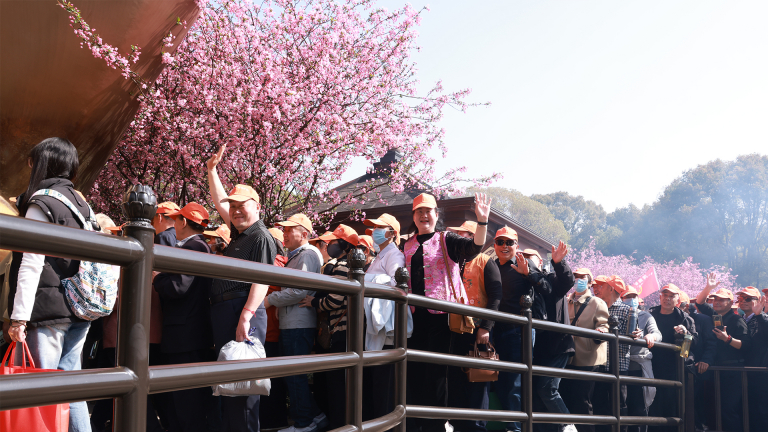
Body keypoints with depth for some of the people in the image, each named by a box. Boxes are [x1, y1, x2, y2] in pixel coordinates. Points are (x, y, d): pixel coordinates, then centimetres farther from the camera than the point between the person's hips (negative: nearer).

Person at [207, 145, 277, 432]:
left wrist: (245, 316, -24)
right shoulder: (239, 233, 19)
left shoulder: (261, 237, -7)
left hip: (243, 311, -9)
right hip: (222, 311, 9)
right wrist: (212, 170, 34)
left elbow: (262, 280, -16)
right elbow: (219, 202, 33)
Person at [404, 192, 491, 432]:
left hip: (440, 314, -4)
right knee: (413, 370, 7)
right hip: (414, 315, 4)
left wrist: (482, 221, -30)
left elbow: (473, 248, -16)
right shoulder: (407, 246, 14)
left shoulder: (446, 240, 2)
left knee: (436, 373, -1)